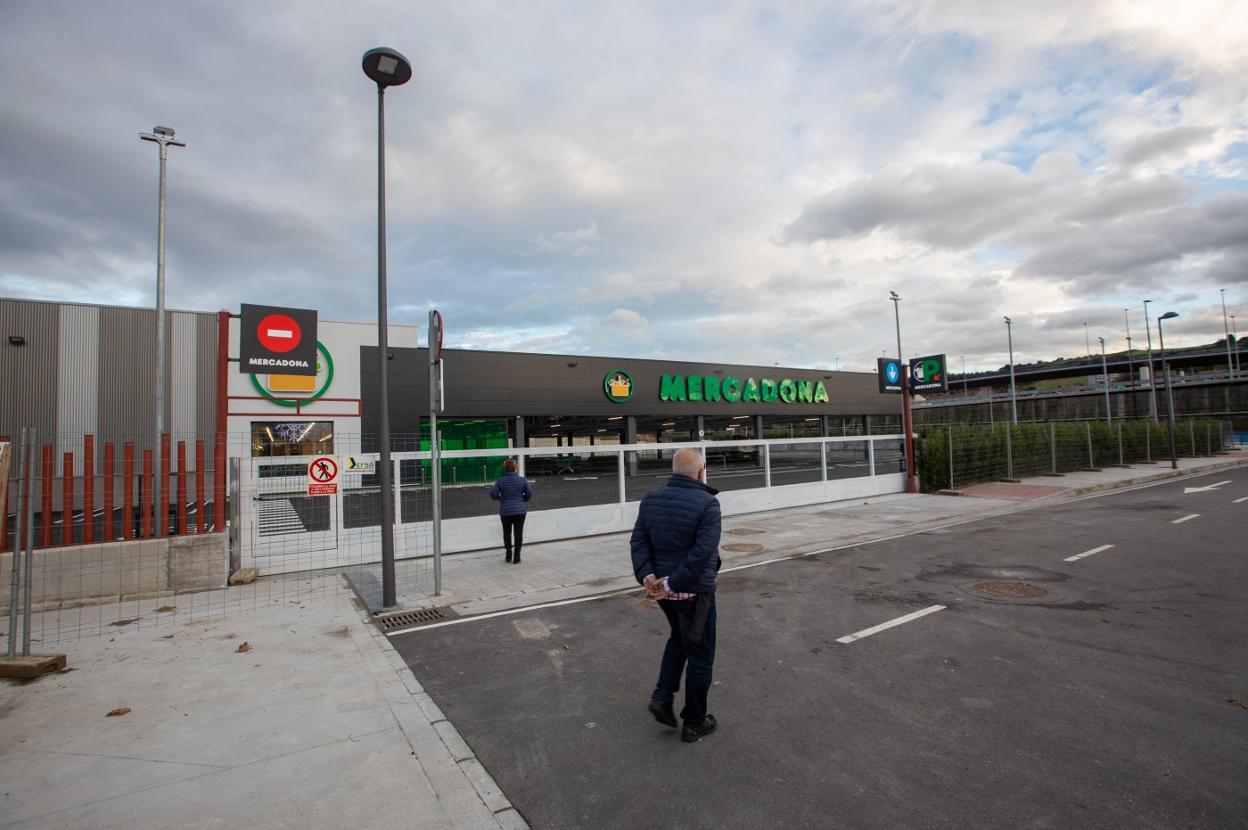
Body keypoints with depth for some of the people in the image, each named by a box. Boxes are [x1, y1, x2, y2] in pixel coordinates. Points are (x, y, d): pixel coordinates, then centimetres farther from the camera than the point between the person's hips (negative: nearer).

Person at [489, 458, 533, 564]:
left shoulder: (500, 481, -8)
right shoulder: (522, 480, -6)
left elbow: (493, 494, -10)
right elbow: (529, 494, -4)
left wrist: (500, 499, 10)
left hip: (505, 511, 0)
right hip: (520, 510, 0)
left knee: (507, 532, 18)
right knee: (518, 533, 7)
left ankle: (508, 555, 20)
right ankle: (516, 557, 7)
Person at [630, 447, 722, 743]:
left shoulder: (651, 498, 0)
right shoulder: (707, 503, -18)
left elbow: (639, 540, -5)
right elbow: (702, 552, -26)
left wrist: (647, 576, -12)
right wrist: (673, 583, -22)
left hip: (663, 589, 6)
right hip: (695, 591, -5)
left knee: (679, 638, 30)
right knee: (699, 655, 13)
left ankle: (662, 696, 22)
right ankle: (694, 723, 27)